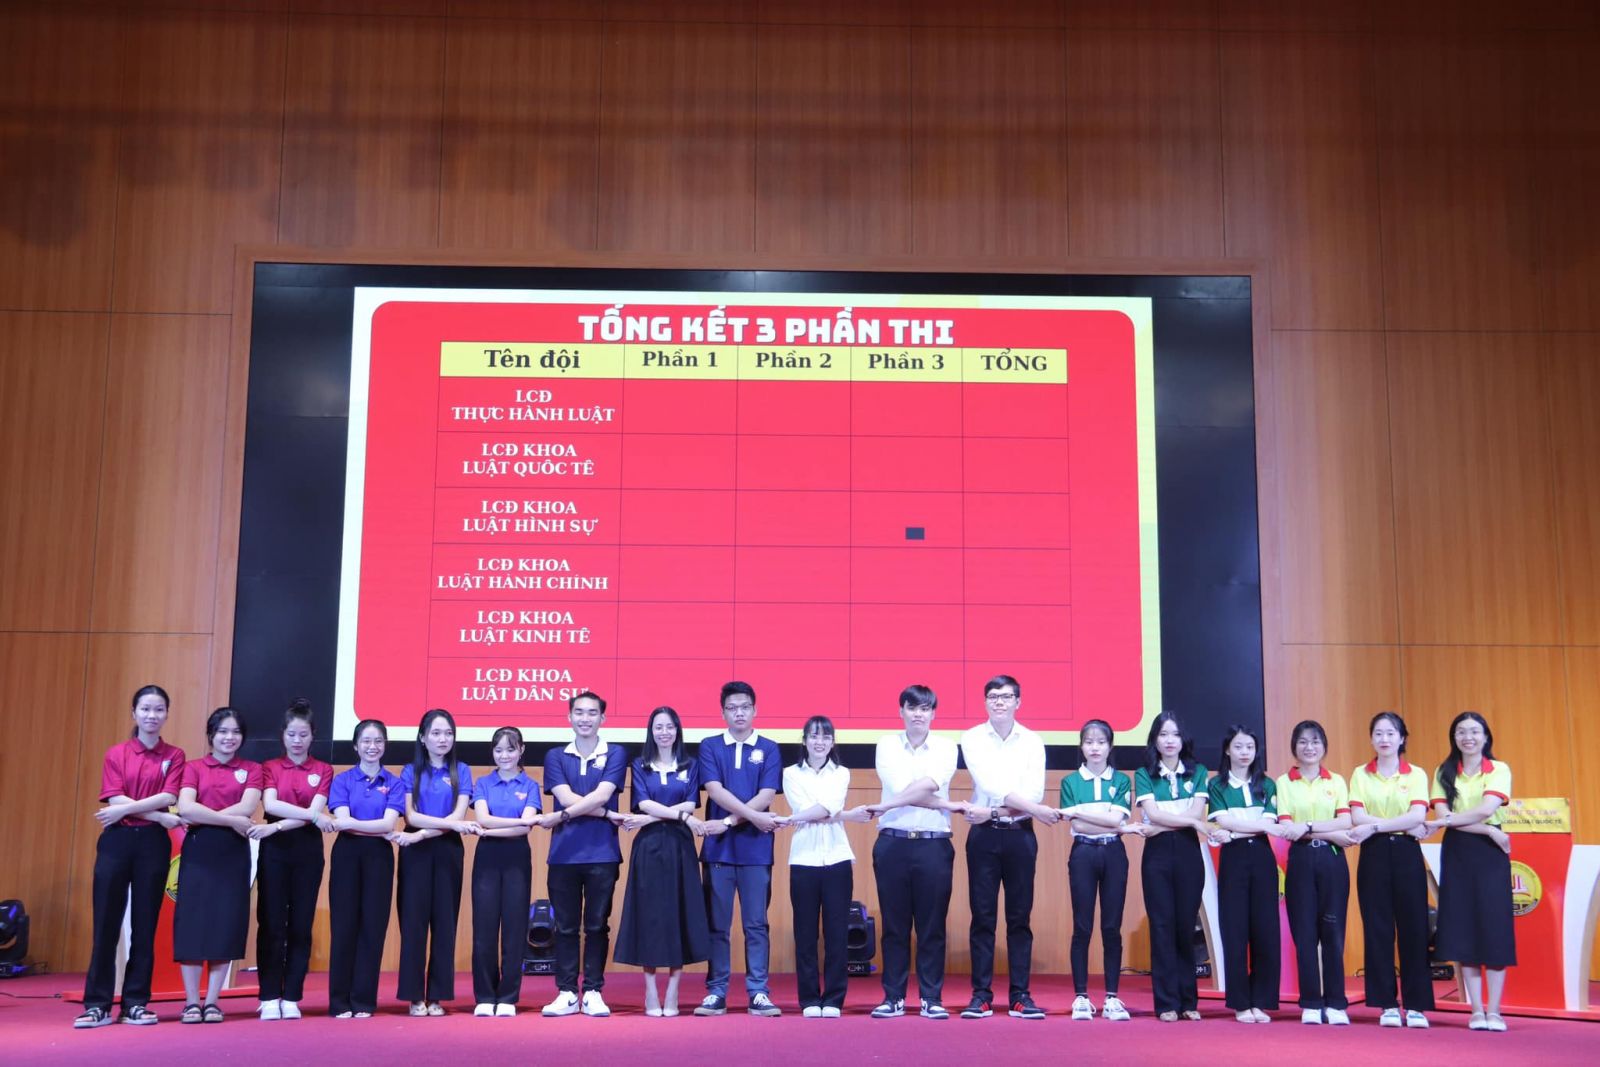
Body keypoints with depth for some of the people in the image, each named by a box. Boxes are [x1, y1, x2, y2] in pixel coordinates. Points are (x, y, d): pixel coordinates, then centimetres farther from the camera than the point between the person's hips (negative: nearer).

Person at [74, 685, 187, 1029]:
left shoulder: (174, 756, 6)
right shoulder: (115, 754, 6)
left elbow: (169, 798, -7)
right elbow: (115, 798, -5)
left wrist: (126, 809, -15)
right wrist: (160, 817, -12)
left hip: (153, 844, 0)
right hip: (116, 842, 0)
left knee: (145, 924, 3)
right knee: (106, 923, 0)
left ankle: (136, 1003, 9)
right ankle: (97, 1004, 5)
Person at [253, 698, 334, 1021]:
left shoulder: (323, 770, 6)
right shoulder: (269, 767, 7)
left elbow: (316, 810, -7)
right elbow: (270, 804, -10)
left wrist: (276, 826, -17)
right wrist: (313, 815, -19)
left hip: (308, 850, 0)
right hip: (274, 849, 0)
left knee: (301, 924, 2)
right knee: (271, 923, -1)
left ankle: (291, 997, 7)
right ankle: (269, 997, 4)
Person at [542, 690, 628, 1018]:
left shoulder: (615, 755, 5)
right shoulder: (555, 756, 9)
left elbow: (601, 796, -8)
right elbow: (566, 798, -5)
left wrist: (564, 815, -13)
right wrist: (609, 814, -9)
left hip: (602, 854, -1)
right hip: (563, 854, 1)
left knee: (597, 926, 4)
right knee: (565, 927, 5)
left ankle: (593, 993, 10)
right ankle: (567, 993, 11)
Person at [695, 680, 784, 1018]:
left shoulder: (769, 749, 5)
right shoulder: (710, 746, 6)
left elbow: (766, 795, -5)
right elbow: (714, 790, -7)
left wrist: (730, 821, -13)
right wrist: (752, 815, -17)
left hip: (756, 848, 0)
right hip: (718, 847, 0)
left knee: (756, 924, 3)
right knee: (717, 925, 5)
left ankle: (758, 993, 7)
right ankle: (716, 992, 11)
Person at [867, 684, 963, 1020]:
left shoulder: (946, 747, 6)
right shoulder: (887, 744, 6)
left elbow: (929, 784, -13)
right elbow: (900, 788, -9)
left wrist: (888, 805, -17)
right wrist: (948, 805, -10)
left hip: (934, 844, 0)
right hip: (892, 843, 0)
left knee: (932, 925, 3)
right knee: (894, 925, 5)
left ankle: (931, 998, 11)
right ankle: (893, 997, 13)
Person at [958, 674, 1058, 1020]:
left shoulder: (1032, 742, 5)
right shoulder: (972, 739, 2)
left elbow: (1034, 791, -7)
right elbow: (989, 784, -11)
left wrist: (993, 810, -15)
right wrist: (1033, 807, -15)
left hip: (1020, 834, 1)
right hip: (984, 835, -1)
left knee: (1020, 917, 4)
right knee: (983, 916, 1)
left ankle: (1020, 996, 9)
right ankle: (981, 995, 6)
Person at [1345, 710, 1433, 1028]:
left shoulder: (1416, 775, 6)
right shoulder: (1360, 775, 7)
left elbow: (1417, 816, -9)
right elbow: (1357, 817, -6)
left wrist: (1375, 826, -16)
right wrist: (1406, 825, -13)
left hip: (1407, 854, 0)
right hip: (1374, 856, 0)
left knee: (1413, 928, -1)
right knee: (1378, 930, 1)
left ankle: (1416, 1005, 6)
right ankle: (1387, 1004, 8)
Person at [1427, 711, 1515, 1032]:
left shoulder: (1499, 770, 1)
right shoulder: (1444, 773, 7)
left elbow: (1486, 810, -14)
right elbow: (1442, 814, -7)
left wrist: (1446, 821, -13)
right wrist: (1488, 830, -15)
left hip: (1490, 854, -2)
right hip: (1456, 854, 2)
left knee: (1494, 928, -4)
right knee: (1463, 930, 0)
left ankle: (1494, 1011, 2)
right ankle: (1477, 1010, 6)